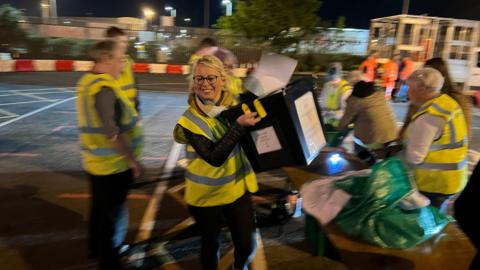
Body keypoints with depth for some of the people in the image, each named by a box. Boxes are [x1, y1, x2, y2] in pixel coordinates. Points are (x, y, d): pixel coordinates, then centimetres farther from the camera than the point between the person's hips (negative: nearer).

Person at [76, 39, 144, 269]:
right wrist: (132, 161, -21)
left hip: (97, 161, 9)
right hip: (113, 164, -9)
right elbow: (112, 132, -28)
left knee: (100, 208, 25)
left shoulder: (87, 81, 7)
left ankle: (97, 248, 44)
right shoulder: (104, 88, -24)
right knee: (113, 214, 7)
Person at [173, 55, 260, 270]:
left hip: (237, 187, 3)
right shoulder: (190, 120, -17)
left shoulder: (234, 104, -5)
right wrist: (238, 126, -30)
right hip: (206, 193, -3)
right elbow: (215, 157, -25)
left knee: (247, 245, 11)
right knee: (210, 244, 16)